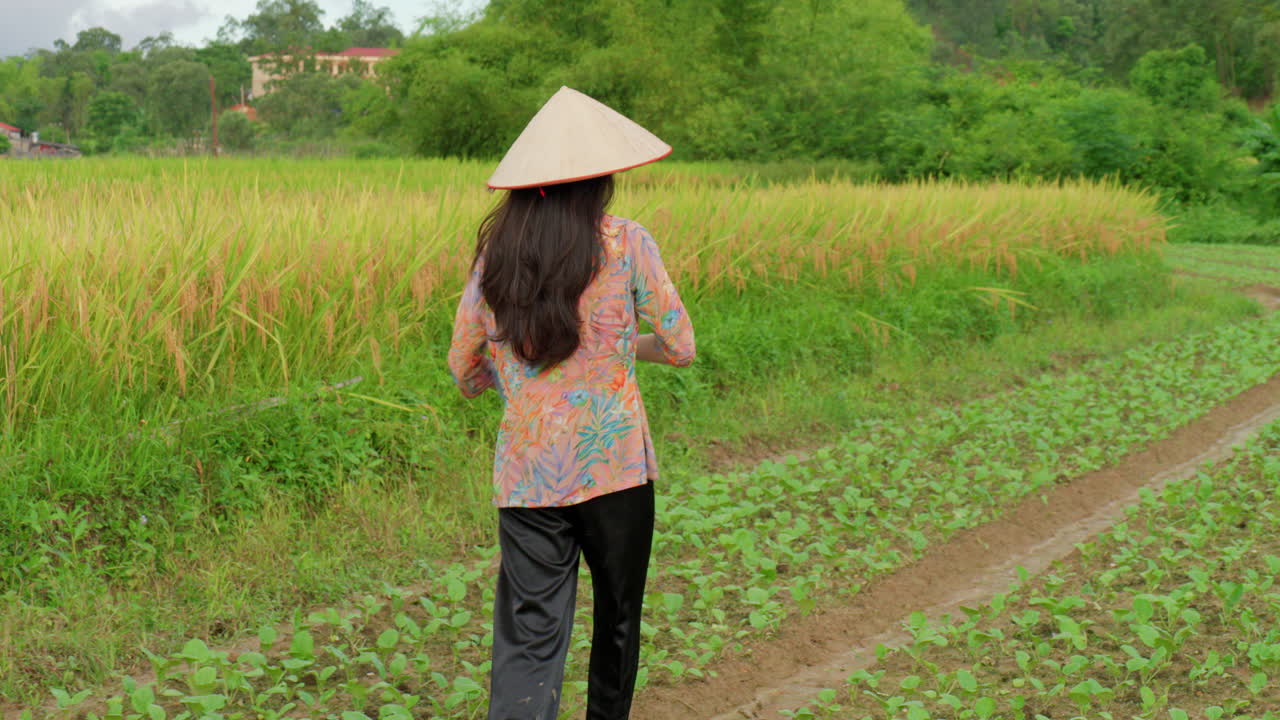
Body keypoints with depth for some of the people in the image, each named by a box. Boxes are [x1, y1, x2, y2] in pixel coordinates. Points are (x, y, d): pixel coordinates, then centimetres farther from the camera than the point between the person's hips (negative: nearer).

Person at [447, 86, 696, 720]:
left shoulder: (494, 254, 4)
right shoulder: (624, 244, -6)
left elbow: (465, 373, 12)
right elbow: (680, 348, -1)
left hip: (525, 475, 2)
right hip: (615, 465, -2)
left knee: (529, 637, 1)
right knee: (617, 617, 18)